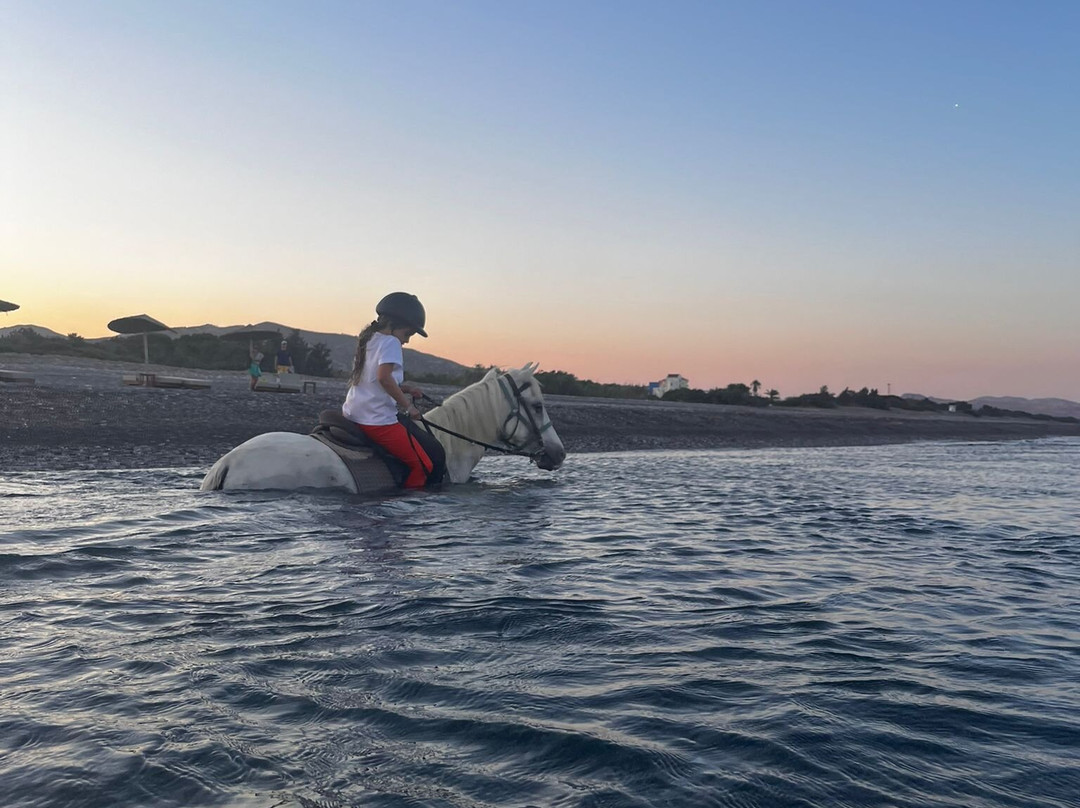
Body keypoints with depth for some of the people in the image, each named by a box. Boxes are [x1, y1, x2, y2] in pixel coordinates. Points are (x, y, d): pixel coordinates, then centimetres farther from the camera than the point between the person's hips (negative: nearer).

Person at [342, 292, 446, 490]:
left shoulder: (369, 339, 17)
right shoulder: (390, 342, -10)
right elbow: (384, 377, -26)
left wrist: (404, 388, 11)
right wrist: (407, 405, -18)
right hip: (377, 420, -10)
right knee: (429, 462, -6)